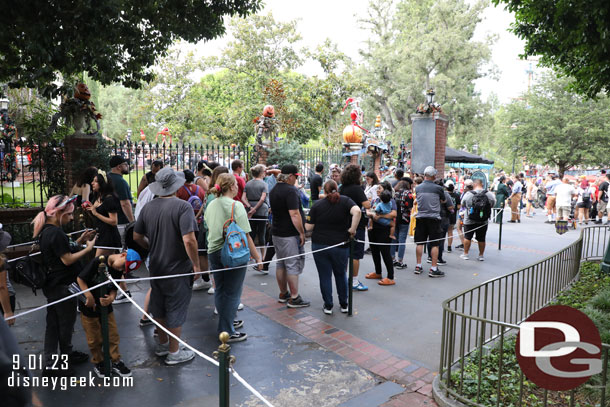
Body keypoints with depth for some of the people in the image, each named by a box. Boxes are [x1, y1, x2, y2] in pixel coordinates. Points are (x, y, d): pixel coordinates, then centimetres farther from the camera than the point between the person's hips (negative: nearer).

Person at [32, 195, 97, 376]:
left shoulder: (45, 231, 7)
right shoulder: (56, 233, -24)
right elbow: (68, 260, -22)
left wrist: (80, 240, 5)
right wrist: (88, 248, -16)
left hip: (51, 285, 10)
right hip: (62, 287, -9)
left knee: (53, 324, 17)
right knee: (66, 323, 9)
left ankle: (50, 363, 29)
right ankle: (65, 358, 27)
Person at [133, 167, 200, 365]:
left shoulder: (148, 207, -1)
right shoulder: (182, 206, -20)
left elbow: (137, 236, 8)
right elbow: (189, 240, -27)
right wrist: (196, 264, -16)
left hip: (156, 267, 6)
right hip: (178, 268, -6)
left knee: (159, 306, 22)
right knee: (176, 309, 8)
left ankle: (162, 344, 40)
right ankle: (174, 352, 23)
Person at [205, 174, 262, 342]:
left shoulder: (211, 205, 6)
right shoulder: (236, 205, -15)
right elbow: (245, 235, -18)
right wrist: (257, 258, -13)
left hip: (213, 252, 7)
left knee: (220, 290, 18)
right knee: (232, 293, 4)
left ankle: (227, 322, 36)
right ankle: (227, 332, 12)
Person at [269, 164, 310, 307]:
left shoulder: (273, 191, 13)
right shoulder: (290, 190, -17)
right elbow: (294, 214, -23)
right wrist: (302, 232, -17)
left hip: (276, 232, 9)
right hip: (290, 234, -9)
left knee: (281, 264, 15)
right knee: (293, 265, -3)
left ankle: (283, 294, 26)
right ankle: (294, 298, 2)